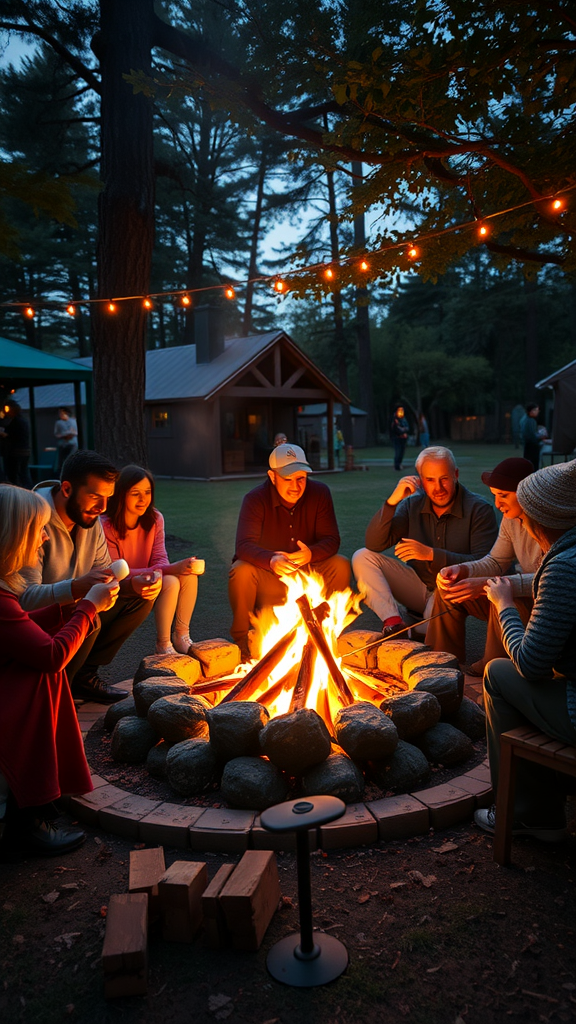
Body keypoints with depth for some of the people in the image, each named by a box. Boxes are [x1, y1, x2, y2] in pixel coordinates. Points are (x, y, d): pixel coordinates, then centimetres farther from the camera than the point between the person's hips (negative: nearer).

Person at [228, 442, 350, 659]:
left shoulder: (319, 493, -9)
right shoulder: (255, 499, -16)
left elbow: (331, 540, -12)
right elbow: (244, 545, -29)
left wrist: (311, 553, -37)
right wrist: (272, 560, -51)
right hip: (266, 578, -2)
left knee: (340, 565, -23)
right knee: (242, 570, -33)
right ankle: (240, 635, -9)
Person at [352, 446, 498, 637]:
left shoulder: (479, 509, -11)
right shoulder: (412, 505, 0)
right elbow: (374, 544, -8)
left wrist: (431, 554, -28)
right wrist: (392, 501, -20)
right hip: (419, 586, 5)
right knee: (362, 557, -11)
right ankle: (393, 621, -26)